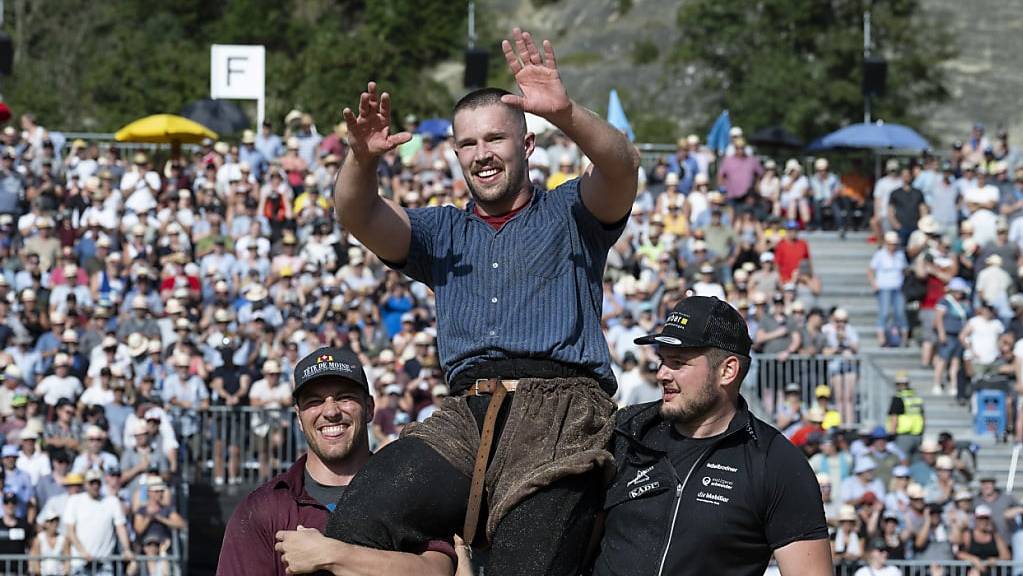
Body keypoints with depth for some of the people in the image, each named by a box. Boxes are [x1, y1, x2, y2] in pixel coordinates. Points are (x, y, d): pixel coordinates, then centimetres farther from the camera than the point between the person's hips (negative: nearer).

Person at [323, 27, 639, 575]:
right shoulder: (443, 232, 29)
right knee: (353, 528, -22)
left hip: (557, 411, -3)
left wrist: (565, 114, -24)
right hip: (464, 414, 3)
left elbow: (621, 166, -3)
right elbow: (360, 217, 11)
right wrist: (362, 159, -13)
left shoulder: (569, 214, 19)